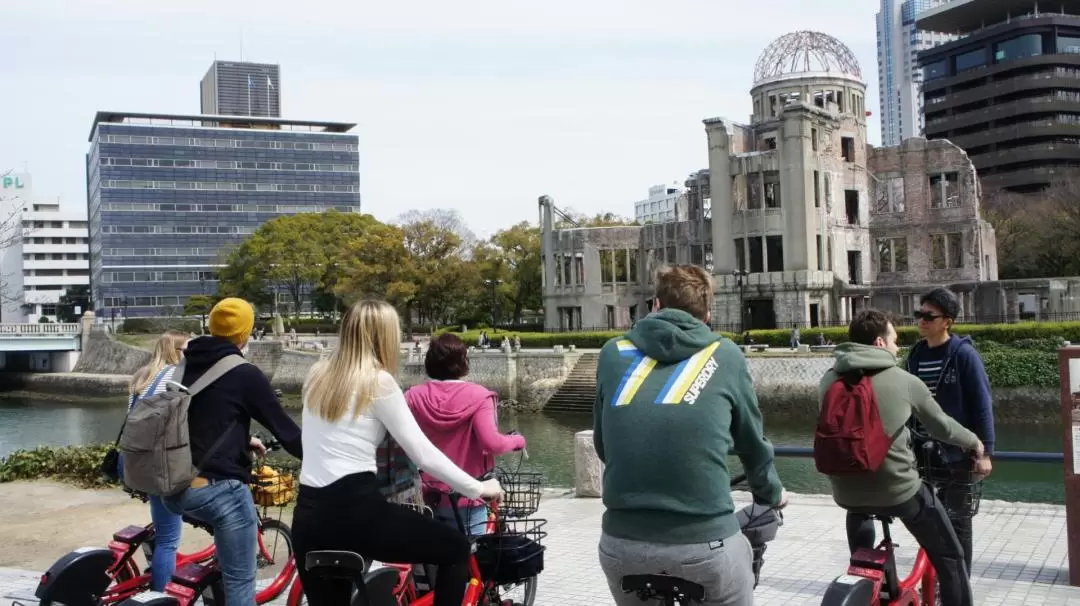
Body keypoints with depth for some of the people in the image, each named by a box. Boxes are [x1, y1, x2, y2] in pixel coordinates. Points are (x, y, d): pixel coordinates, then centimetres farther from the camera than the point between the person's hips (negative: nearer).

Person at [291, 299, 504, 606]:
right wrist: (477, 488, 2)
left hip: (309, 515, 7)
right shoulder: (378, 382, -6)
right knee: (457, 549, 10)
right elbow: (423, 454, -7)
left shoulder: (317, 376, 13)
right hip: (355, 509, -7)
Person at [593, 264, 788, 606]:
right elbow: (752, 443, 20)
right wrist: (772, 494, 40)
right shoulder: (726, 355, 9)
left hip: (622, 543, 2)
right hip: (704, 540, -2)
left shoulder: (614, 353, 11)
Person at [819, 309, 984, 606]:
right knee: (949, 558, 15)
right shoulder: (904, 381, -6)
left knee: (858, 508, 40)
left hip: (847, 493, 4)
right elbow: (942, 427, 7)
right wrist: (974, 442, 28)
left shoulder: (829, 381, 2)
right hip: (900, 491, -4)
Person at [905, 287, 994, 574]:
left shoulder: (964, 354, -11)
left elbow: (982, 404, -12)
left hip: (957, 452, -5)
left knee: (957, 521, 3)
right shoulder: (916, 355, 5)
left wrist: (985, 451, -15)